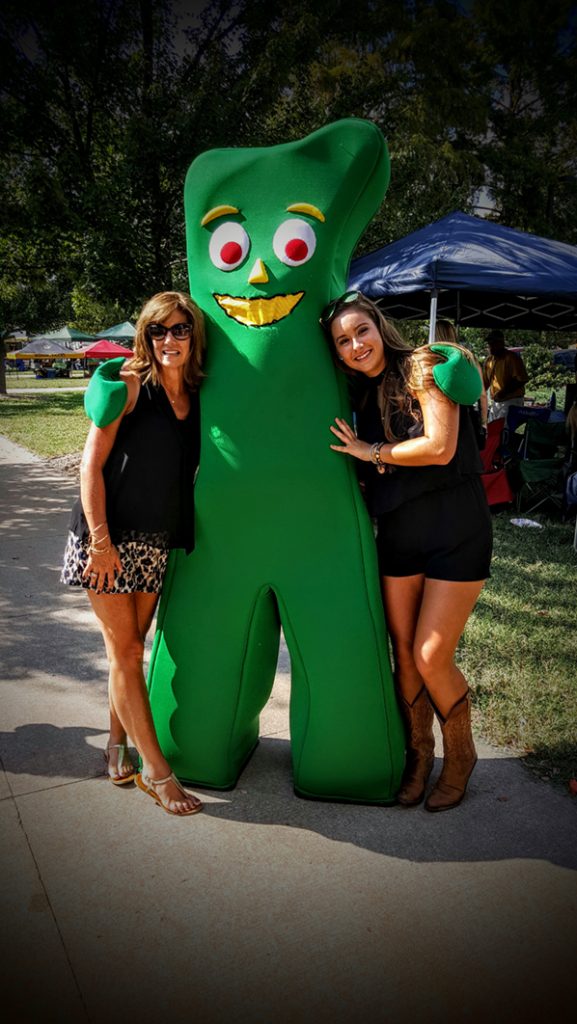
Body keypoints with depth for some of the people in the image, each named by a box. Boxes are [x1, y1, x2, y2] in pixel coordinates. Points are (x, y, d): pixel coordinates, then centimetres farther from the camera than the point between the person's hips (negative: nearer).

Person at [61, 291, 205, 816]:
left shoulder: (195, 396, 6)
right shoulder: (129, 384, -9)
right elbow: (92, 464, -12)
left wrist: (183, 537, 6)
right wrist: (101, 541, -17)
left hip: (157, 543, 5)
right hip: (110, 537, -5)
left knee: (131, 647, 14)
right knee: (125, 651, 2)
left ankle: (118, 744, 31)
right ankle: (155, 768, 11)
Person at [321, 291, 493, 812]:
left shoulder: (424, 367, -9)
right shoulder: (361, 395, 10)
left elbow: (440, 447, -19)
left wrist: (371, 451, -10)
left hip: (456, 529, -6)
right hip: (397, 533, 6)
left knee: (431, 655, -5)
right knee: (403, 651, 7)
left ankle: (460, 756, 21)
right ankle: (419, 753, 28)